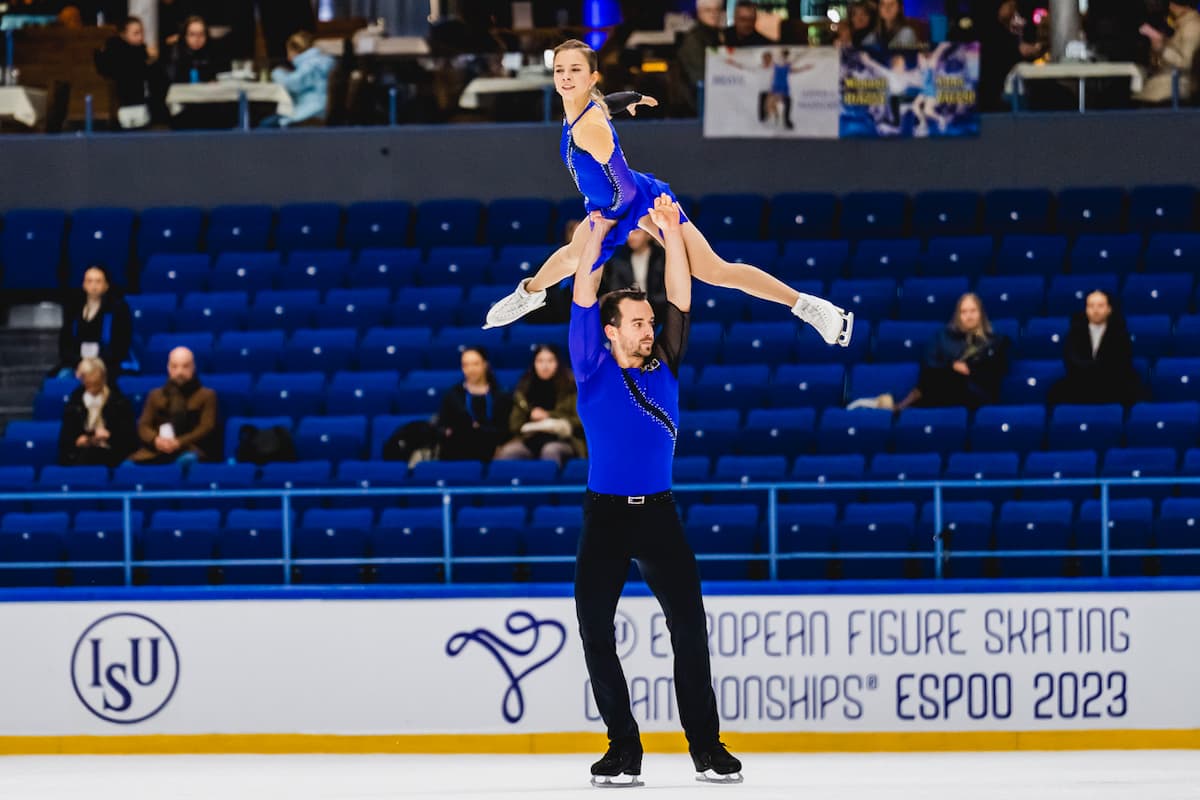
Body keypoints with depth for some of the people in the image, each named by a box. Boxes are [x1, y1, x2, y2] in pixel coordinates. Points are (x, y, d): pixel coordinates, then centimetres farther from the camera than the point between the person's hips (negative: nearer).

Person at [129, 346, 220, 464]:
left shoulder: (206, 396, 16)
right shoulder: (156, 396, 25)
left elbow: (207, 427, 2)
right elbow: (144, 426, 14)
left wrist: (179, 443, -16)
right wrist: (155, 440, -12)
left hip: (191, 450, -3)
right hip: (156, 452, 3)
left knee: (187, 460, -44)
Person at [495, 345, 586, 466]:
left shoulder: (571, 387, 9)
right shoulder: (524, 388, 18)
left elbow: (580, 421, 5)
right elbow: (515, 424, 16)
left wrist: (548, 416, -3)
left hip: (562, 441, -2)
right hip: (531, 440, 2)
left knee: (550, 451, -39)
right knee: (507, 452, -31)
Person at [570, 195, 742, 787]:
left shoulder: (664, 367, 7)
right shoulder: (593, 371, 1)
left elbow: (680, 301, 3)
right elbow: (582, 304, -7)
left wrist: (672, 234, -1)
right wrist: (596, 240, -11)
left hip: (659, 513, 2)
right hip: (605, 515, -2)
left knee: (689, 628, -3)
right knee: (595, 630, -5)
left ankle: (706, 747, 3)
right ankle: (623, 748, 5)